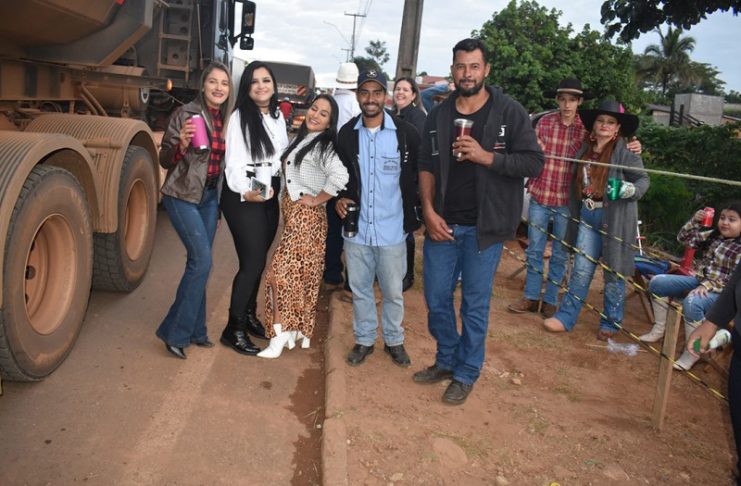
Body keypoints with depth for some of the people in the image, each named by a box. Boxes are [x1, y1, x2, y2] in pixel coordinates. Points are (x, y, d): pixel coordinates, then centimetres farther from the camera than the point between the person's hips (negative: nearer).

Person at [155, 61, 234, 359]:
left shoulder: (228, 118, 6)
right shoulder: (186, 113, -11)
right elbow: (165, 160, -10)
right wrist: (182, 144, -28)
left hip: (211, 196, 6)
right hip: (182, 195, -6)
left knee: (198, 263, 11)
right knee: (202, 260, -13)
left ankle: (194, 329, 22)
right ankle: (174, 332, 0)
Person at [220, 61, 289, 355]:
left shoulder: (278, 116, 10)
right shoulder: (240, 117, -9)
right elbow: (234, 163, -16)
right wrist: (247, 192, -32)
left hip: (271, 194, 6)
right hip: (243, 195, -6)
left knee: (259, 260, 14)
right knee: (252, 262, -8)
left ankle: (249, 315, 31)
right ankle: (233, 329, 3)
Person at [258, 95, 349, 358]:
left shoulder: (322, 146, -12)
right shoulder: (301, 139, 13)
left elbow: (340, 175, -30)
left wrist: (317, 200, -19)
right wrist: (285, 199, 10)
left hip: (306, 215, -8)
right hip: (293, 213, 8)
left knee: (281, 270, -10)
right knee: (298, 273, 11)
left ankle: (281, 331, -4)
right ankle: (297, 329, 20)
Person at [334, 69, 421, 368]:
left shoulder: (406, 133, -6)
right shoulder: (346, 134, 2)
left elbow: (420, 177, 2)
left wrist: (414, 217, -3)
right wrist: (340, 198, -4)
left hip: (392, 230, -2)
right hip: (356, 228, 2)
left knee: (393, 291, 10)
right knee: (360, 289, 14)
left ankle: (394, 340, 31)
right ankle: (364, 339, 32)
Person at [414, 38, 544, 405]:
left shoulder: (510, 112, -4)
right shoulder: (439, 115, 7)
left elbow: (533, 162, -7)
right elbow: (427, 167, 9)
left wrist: (486, 156, -20)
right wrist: (429, 211, -4)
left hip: (483, 227, -3)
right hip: (442, 224, 4)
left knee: (475, 304, 6)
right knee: (436, 299, 11)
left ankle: (465, 374, 23)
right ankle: (446, 360, 33)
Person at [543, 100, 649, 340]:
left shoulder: (625, 152, -9)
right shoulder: (585, 149, 7)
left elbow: (644, 179, -7)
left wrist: (633, 189, -27)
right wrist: (575, 214, 14)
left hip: (613, 218, -5)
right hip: (587, 216, 5)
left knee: (613, 272, 6)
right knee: (581, 270, 9)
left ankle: (611, 323, 21)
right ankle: (566, 317, 15)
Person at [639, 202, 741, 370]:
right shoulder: (713, 236, 7)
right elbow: (684, 239, 10)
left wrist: (708, 286, -29)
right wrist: (695, 221, -6)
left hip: (722, 293, -8)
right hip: (699, 281, 8)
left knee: (692, 302, -39)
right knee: (657, 282, -2)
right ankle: (659, 329, 8)